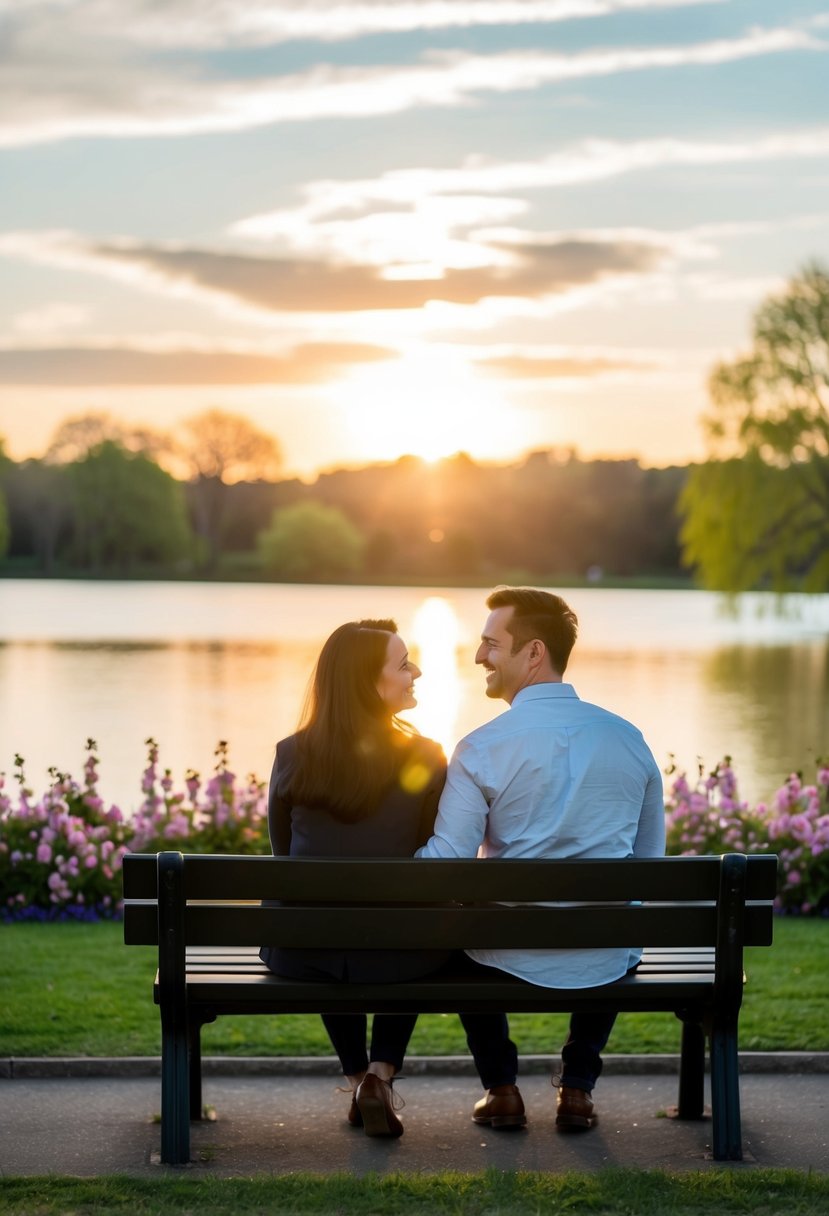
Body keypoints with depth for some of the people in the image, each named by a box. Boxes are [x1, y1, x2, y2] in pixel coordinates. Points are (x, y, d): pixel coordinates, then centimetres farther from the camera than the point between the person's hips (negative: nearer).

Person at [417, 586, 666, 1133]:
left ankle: (501, 1086, 29)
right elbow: (650, 861, 8)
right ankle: (578, 1086, 28)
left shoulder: (482, 747, -14)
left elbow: (445, 867, -14)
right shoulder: (628, 739, -1)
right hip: (607, 962, 3)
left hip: (509, 958, -2)